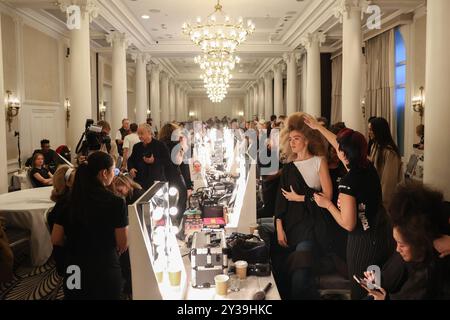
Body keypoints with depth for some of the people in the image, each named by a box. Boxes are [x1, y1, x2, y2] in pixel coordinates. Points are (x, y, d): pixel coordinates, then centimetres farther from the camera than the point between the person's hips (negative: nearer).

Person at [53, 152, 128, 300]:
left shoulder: (68, 200, -5)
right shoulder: (116, 202, -17)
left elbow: (56, 239, 1)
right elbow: (123, 245, -10)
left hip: (74, 271, 3)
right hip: (106, 271, -3)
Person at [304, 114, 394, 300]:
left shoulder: (347, 183, -27)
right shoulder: (369, 167, -6)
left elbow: (348, 225, -22)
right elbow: (342, 145, 9)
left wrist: (328, 204, -10)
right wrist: (318, 127, 18)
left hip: (364, 242, -7)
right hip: (384, 234, 7)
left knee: (361, 291, 15)